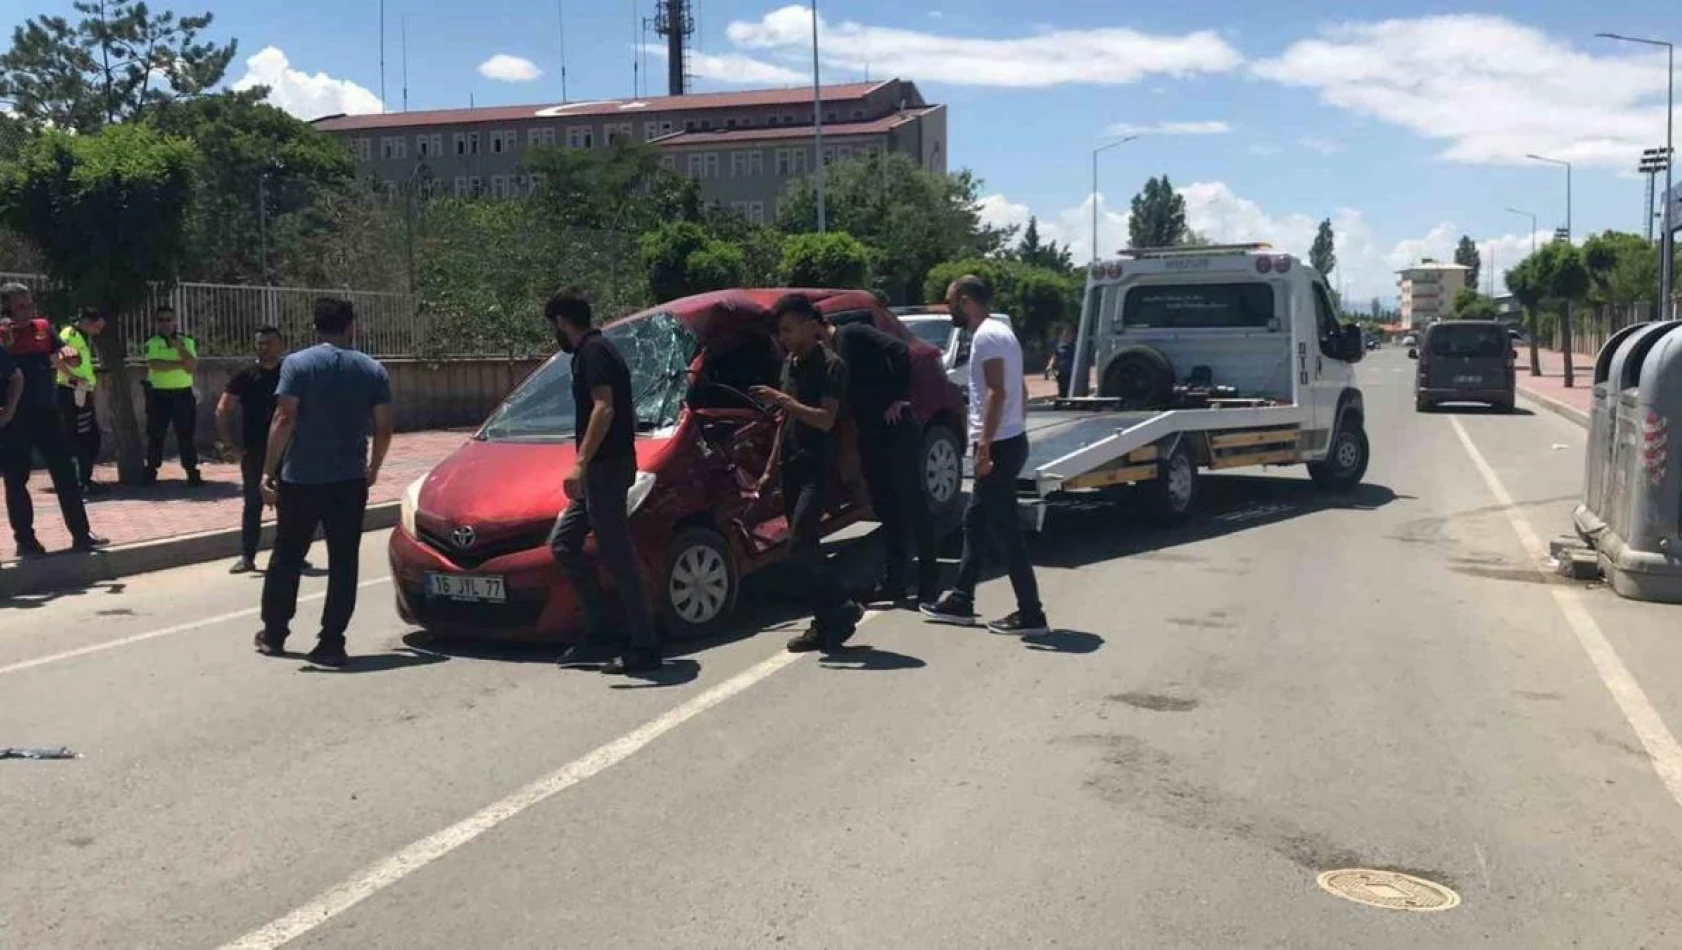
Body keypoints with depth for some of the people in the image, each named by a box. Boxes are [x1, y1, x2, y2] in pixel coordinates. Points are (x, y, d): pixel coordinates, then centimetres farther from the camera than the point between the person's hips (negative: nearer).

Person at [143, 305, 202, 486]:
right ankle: (151, 472, 12)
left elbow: (193, 367, -6)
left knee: (186, 435, 1)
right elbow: (154, 365, -16)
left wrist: (179, 348, -17)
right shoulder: (151, 343, 2)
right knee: (155, 435, 4)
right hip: (159, 394, -1)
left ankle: (192, 472, 3)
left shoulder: (186, 342, 8)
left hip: (183, 393, 1)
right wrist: (180, 364, -13)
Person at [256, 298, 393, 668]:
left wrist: (268, 471, -9)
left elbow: (284, 420, -13)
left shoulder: (297, 364, -5)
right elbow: (384, 430, 3)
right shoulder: (373, 370, 3)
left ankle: (273, 634, 24)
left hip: (299, 480, -1)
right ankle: (331, 644, 4)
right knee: (343, 564, 5)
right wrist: (372, 469, 18)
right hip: (349, 482, 1)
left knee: (286, 558, 13)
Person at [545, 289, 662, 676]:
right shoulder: (598, 350, 18)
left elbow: (604, 408, -25)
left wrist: (580, 463, -29)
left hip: (605, 466, -11)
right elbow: (621, 410, 24)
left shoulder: (592, 353, -12)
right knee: (562, 544, 14)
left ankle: (644, 648, -1)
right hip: (601, 467, 11)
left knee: (617, 557, -7)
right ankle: (596, 630, 17)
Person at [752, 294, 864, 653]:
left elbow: (825, 420, -18)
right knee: (805, 549, 7)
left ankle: (842, 609, -3)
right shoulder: (790, 364, 18)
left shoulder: (830, 366, -8)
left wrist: (783, 400, -24)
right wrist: (770, 469, 20)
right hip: (792, 468, 8)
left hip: (817, 469, -8)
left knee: (799, 548, -16)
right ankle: (825, 623, 14)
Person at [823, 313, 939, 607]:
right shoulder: (829, 355, 15)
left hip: (895, 429, -9)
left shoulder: (852, 335, -10)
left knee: (912, 504, -3)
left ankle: (930, 580, 4)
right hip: (870, 435, 9)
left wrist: (898, 398, -19)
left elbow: (899, 350, -21)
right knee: (885, 507, 12)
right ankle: (892, 580, 18)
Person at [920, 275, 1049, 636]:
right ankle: (961, 601, 24)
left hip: (999, 445, -11)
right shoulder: (999, 331, 18)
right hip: (1009, 440, 11)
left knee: (1004, 530, -6)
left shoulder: (986, 336, -14)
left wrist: (985, 444, -24)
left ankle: (1030, 614, -2)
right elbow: (1018, 389, 20)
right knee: (974, 522, 16)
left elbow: (997, 392, -22)